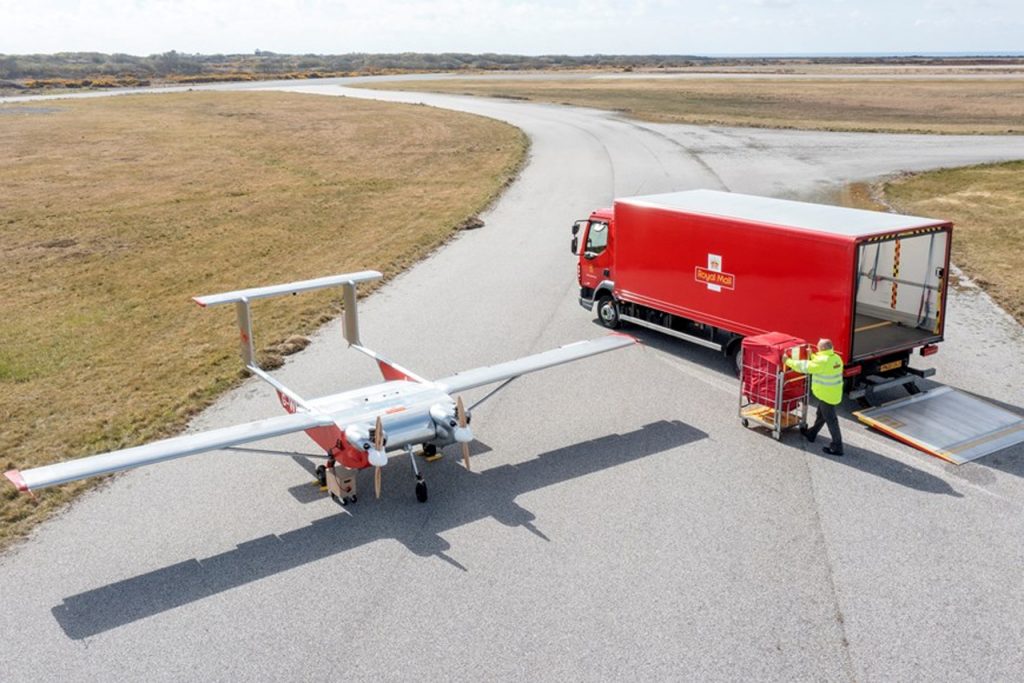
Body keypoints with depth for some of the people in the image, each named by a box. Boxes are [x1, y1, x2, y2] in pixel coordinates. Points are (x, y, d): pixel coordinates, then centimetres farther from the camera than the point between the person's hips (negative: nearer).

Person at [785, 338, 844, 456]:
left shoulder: (823, 361, -25)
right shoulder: (836, 358, 3)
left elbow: (804, 367, -19)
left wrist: (788, 361, -9)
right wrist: (812, 356, 26)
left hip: (826, 396, -9)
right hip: (835, 394, 9)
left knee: (830, 420, -1)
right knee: (821, 415, 26)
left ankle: (836, 447, 4)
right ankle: (811, 434, 45)